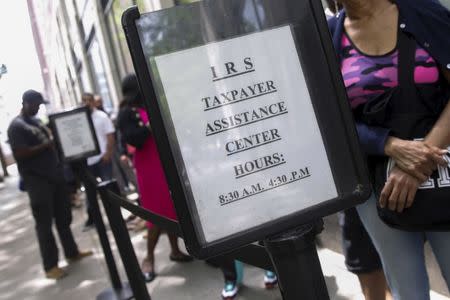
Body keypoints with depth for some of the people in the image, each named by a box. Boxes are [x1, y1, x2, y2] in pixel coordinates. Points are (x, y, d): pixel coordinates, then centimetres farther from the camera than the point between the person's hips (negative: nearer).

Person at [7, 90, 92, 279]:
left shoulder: (37, 121, 17)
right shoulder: (16, 126, -9)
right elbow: (19, 154, -19)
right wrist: (45, 145, -19)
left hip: (54, 175, 8)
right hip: (37, 181, -8)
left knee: (64, 217, 15)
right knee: (44, 223, 0)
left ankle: (72, 252, 28)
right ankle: (50, 265, 8)